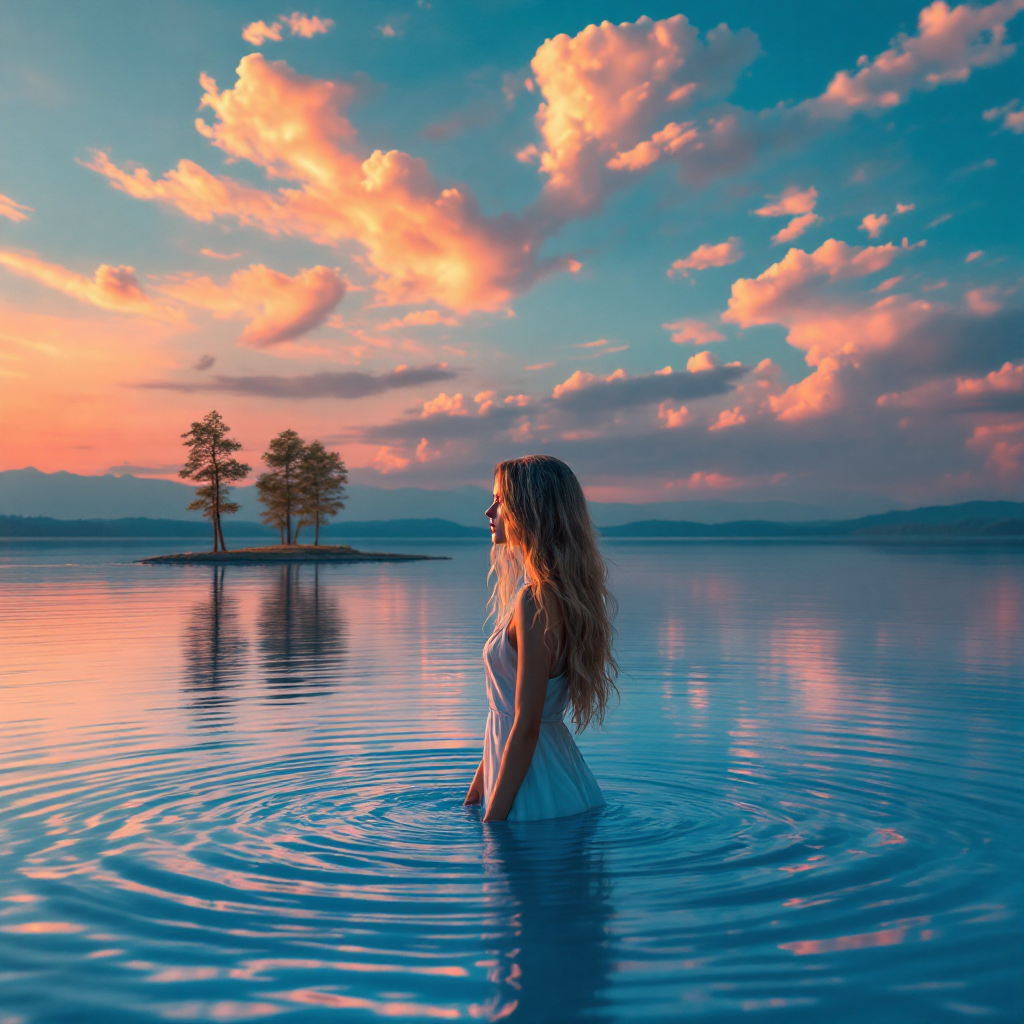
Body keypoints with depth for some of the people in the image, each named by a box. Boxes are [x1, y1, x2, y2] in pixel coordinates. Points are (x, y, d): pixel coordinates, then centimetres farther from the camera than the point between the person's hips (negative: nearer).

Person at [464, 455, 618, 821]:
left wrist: (492, 819, -17)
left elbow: (526, 726, -23)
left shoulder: (535, 602, -23)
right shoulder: (552, 592, 8)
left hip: (538, 794, -9)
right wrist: (479, 783, 19)